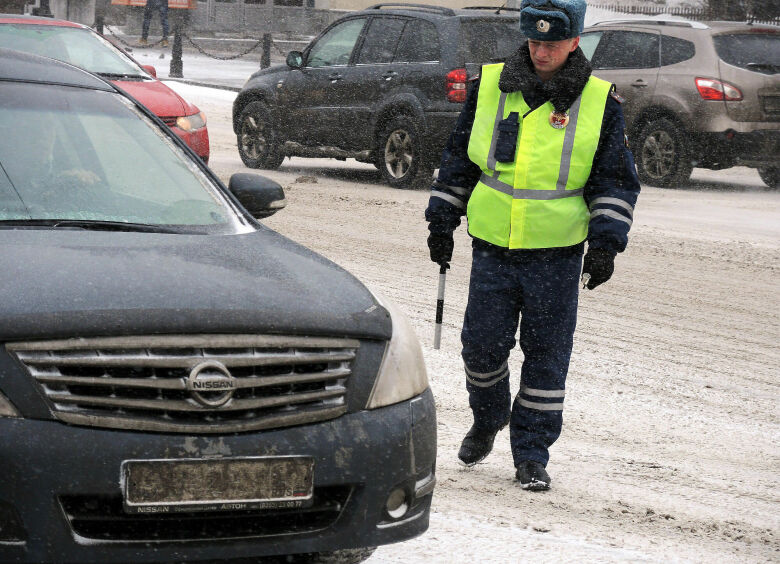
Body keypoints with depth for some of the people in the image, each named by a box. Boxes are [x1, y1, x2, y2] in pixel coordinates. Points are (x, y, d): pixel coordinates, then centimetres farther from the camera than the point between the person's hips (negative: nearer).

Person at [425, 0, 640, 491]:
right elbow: (459, 157, 13)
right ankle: (488, 418, 33)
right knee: (482, 344, 4)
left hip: (557, 254, -1)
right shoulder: (489, 86, 2)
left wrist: (606, 243, -5)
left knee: (546, 357, 3)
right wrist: (442, 220, 11)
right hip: (492, 248, 1)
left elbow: (617, 180, 4)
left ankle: (532, 454, 14)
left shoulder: (600, 102, -2)